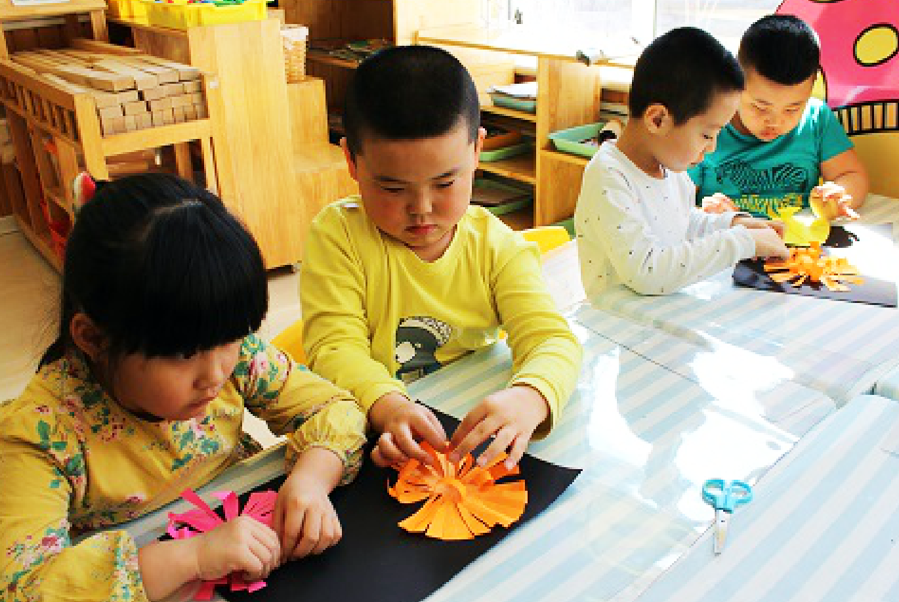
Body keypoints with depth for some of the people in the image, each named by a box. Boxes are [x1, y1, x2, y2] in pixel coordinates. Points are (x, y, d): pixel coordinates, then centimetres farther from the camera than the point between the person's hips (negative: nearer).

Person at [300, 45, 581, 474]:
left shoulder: (495, 245, -3)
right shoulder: (338, 235, -8)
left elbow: (551, 339, -12)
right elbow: (335, 346, -15)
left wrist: (528, 399, -35)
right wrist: (388, 406, -36)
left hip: (470, 432, 2)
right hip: (370, 433, -1)